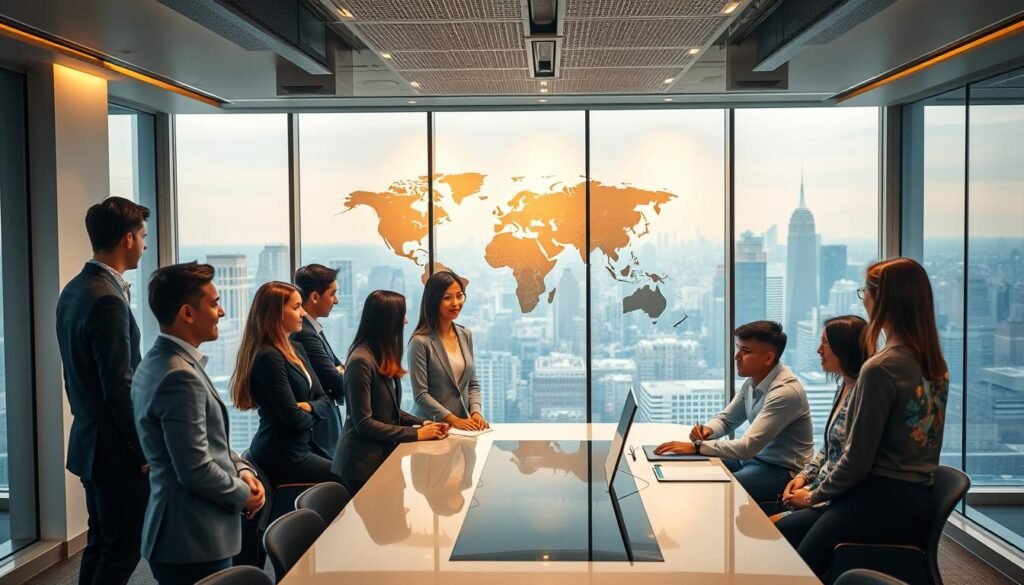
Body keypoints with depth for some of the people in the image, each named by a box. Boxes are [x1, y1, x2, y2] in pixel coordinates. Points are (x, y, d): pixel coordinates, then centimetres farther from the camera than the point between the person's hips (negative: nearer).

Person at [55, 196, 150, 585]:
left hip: (89, 441, 10)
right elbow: (119, 387, -22)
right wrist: (144, 451, -14)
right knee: (122, 552, 1)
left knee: (100, 545, 19)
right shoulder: (108, 299, -22)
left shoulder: (73, 291, 8)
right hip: (117, 449, -10)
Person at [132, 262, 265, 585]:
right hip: (194, 541, -10)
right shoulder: (179, 376, -24)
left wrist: (240, 469, 4)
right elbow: (195, 469, -25)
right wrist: (242, 495, -10)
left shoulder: (159, 361, 9)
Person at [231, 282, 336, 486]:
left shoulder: (296, 349, 11)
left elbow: (326, 400, 9)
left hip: (301, 447, 9)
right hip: (281, 456, -9)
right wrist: (313, 414, -1)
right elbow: (293, 418, -22)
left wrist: (309, 407, -12)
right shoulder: (268, 357, -18)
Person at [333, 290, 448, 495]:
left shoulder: (385, 359, 9)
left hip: (384, 457, 8)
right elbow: (363, 423, -20)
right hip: (362, 465, -8)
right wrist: (415, 434, -17)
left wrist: (423, 423, -1)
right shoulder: (361, 361, -19)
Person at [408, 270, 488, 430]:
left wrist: (476, 412, -1)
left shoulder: (466, 335, 9)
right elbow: (421, 395, -10)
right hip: (434, 427, -4)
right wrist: (454, 420, -14)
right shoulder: (420, 341, -9)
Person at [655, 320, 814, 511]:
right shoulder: (753, 380, 0)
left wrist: (696, 447, -28)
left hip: (781, 471, -8)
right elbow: (726, 418, 13)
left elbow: (747, 447, -30)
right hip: (754, 457, 8)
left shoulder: (786, 391, -26)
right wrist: (707, 430, -9)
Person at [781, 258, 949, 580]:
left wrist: (814, 495, 0)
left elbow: (857, 459, -17)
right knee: (787, 529, 18)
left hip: (882, 501, -8)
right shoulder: (936, 364, 6)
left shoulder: (881, 368, -20)